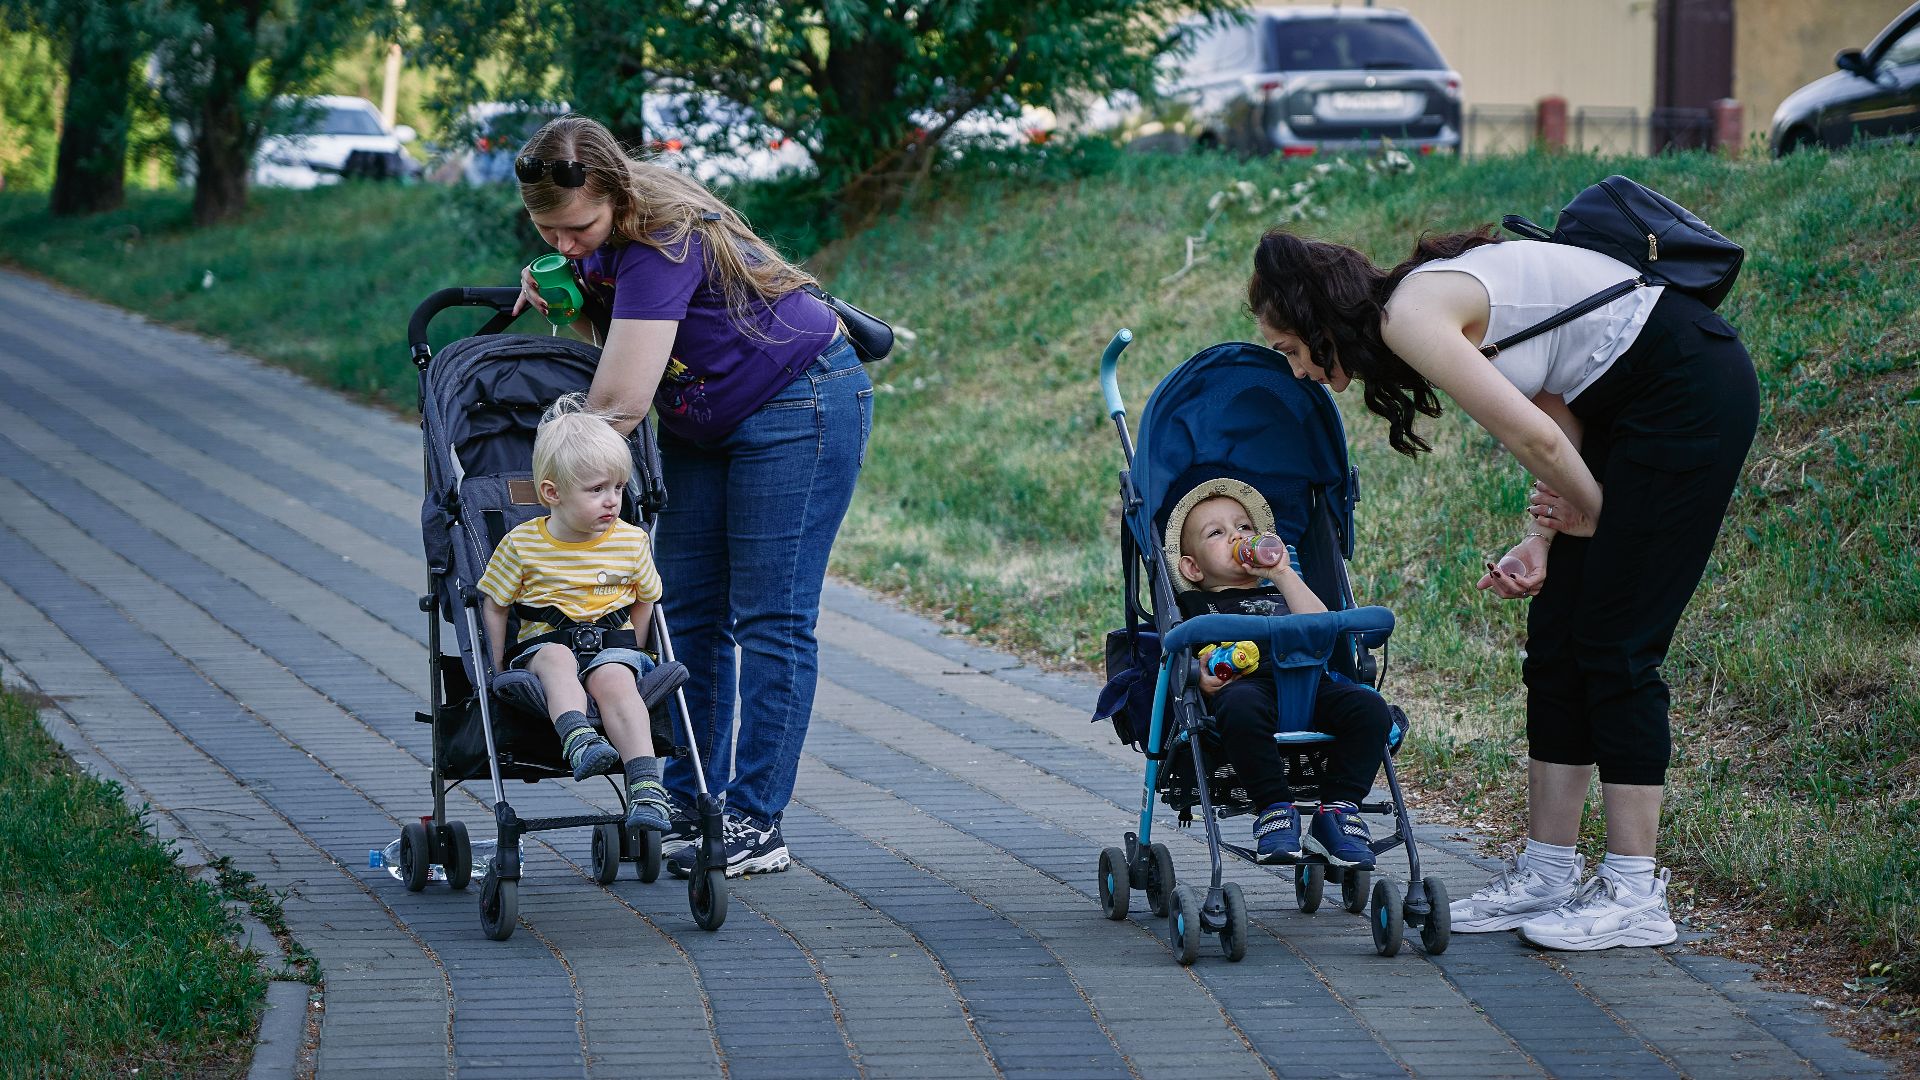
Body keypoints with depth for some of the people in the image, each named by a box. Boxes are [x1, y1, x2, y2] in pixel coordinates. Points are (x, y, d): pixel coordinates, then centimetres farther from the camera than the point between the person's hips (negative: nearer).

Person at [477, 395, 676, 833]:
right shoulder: (522, 544, -1)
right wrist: (499, 670, 2)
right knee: (556, 659, -36)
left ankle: (646, 787, -48)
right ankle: (578, 740, -60)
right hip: (542, 644, 0)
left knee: (614, 679, -33)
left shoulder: (631, 541, 5)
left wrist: (631, 654, 7)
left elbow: (644, 600, 18)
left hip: (612, 644, 0)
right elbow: (493, 605, 7)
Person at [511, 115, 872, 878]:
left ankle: (756, 825, -6)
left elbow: (621, 400, -35)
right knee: (690, 614, 5)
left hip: (798, 406, -9)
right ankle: (689, 806, 8)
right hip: (702, 427, 9)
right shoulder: (600, 234, -6)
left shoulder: (663, 241, -32)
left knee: (768, 618, -8)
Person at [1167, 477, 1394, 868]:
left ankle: (1338, 810, -21)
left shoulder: (1281, 595, 38)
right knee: (1241, 706, -42)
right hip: (1247, 685, -4)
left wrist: (1282, 574, 12)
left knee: (1370, 707, -26)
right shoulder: (1194, 603, 30)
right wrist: (1202, 677, -12)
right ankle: (1275, 808, -30)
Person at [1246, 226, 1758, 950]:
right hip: (1630, 400, 9)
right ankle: (1547, 875, 12)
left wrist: (1594, 514, 0)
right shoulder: (1427, 300, 12)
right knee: (1555, 639, 8)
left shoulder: (1409, 315, -16)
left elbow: (1533, 437, -18)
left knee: (1612, 645, -8)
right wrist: (1544, 539, 2)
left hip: (1691, 391, -9)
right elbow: (1555, 414, 11)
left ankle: (1636, 896, -4)